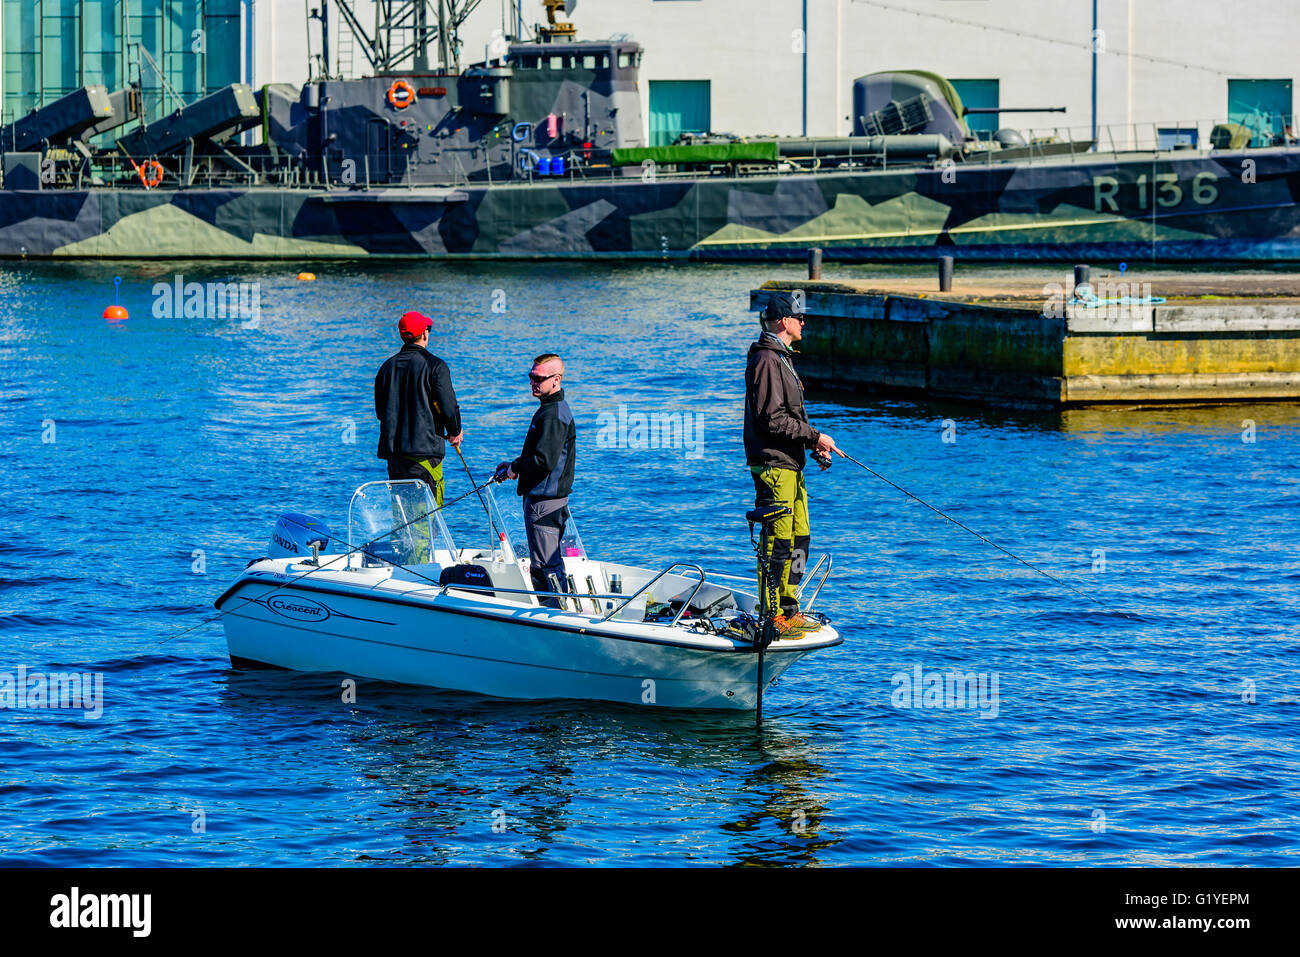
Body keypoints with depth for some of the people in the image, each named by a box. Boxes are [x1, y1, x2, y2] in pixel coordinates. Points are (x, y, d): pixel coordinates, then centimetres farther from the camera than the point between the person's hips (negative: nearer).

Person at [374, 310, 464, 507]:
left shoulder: (387, 366, 10)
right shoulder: (434, 365, -8)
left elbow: (380, 412, 16)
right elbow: (448, 407, -10)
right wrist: (455, 432, 9)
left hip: (392, 450, 6)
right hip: (424, 451, -6)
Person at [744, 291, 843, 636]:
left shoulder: (781, 358, 19)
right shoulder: (766, 360, -15)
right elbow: (771, 420, -21)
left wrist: (814, 444, 13)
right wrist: (814, 436, -15)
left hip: (790, 464, 11)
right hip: (773, 465, -11)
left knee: (798, 539, 13)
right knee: (777, 543, -8)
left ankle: (789, 611, 21)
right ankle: (770, 618, -5)